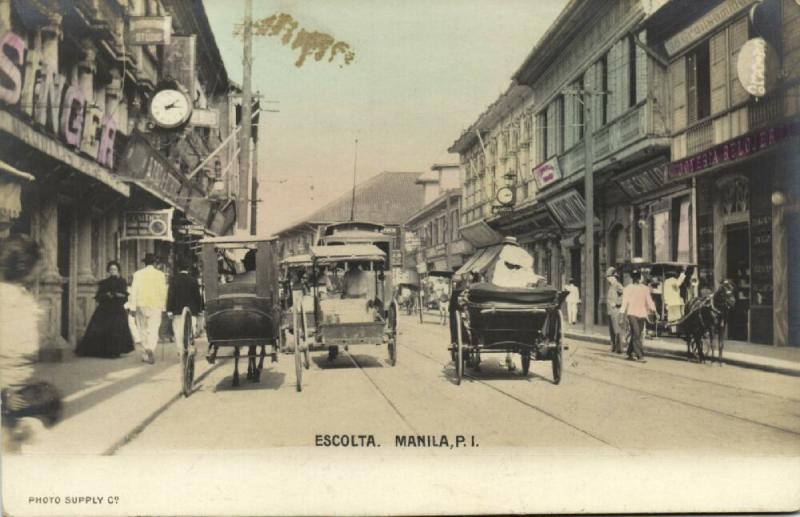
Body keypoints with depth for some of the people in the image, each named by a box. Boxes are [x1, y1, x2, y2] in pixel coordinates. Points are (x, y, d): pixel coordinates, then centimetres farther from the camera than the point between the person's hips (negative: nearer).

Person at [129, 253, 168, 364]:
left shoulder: (138, 274, -1)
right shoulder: (160, 275, 0)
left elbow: (134, 291, -3)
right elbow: (163, 291, 0)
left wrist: (133, 307, 1)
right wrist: (163, 306, 8)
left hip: (141, 304, 1)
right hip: (156, 305, -1)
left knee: (143, 330, 14)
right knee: (153, 330, -3)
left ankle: (147, 352, 18)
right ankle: (151, 350, -24)